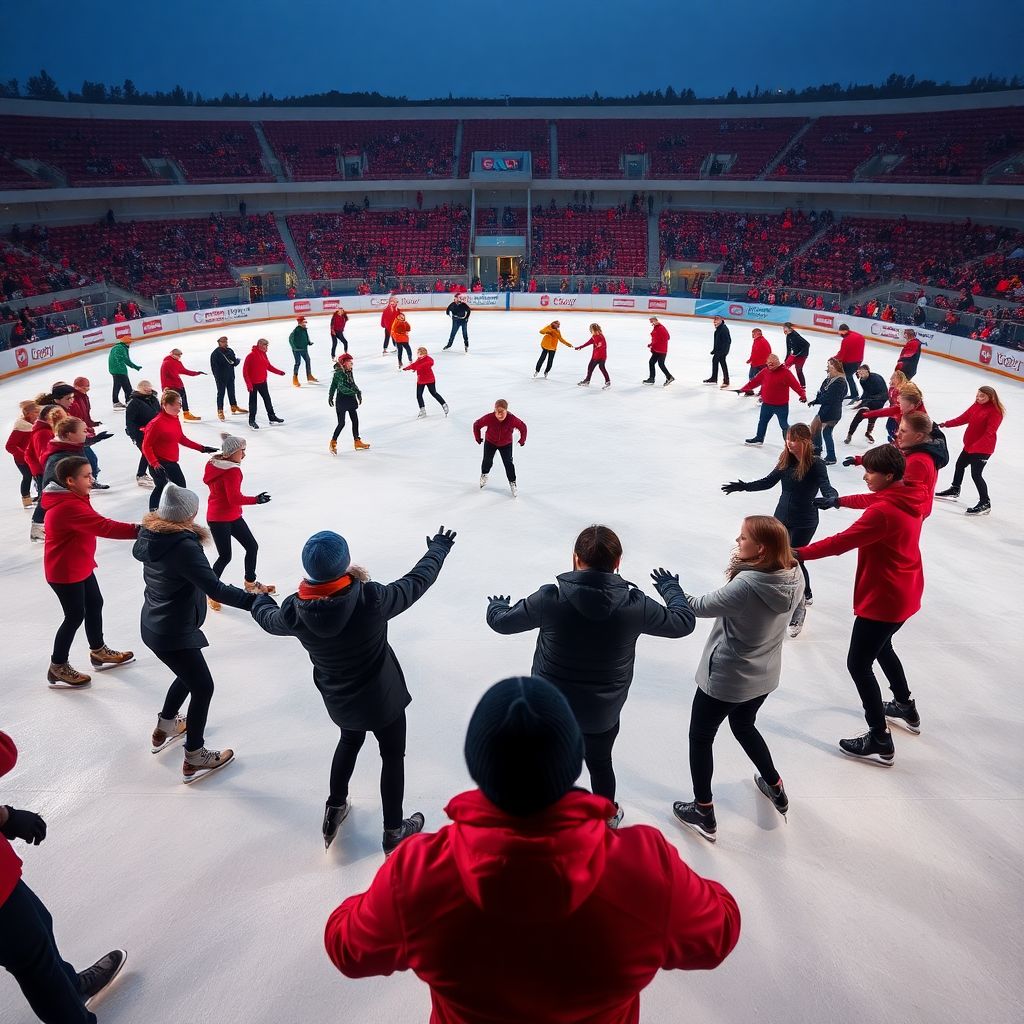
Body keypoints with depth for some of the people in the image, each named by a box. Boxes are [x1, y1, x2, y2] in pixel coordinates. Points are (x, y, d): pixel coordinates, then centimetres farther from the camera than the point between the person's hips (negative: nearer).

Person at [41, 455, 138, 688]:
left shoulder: (71, 499, 4)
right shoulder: (69, 506, -30)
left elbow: (96, 525, 7)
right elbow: (104, 527, -38)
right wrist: (138, 530, -41)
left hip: (80, 566, 10)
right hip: (65, 572, -10)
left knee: (95, 604, 20)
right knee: (75, 615, 1)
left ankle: (98, 652, 38)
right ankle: (57, 668, 17)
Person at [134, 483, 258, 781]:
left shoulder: (151, 534, -3)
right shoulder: (185, 547, -29)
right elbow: (214, 589, -35)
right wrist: (252, 600, -39)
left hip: (153, 626, 9)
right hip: (174, 634, -9)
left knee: (189, 675, 30)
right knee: (203, 687, 6)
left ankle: (164, 728, 49)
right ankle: (194, 759, 16)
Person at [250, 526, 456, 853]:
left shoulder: (296, 612, -22)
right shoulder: (371, 599, -33)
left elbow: (267, 618, 2)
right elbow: (418, 581, -18)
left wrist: (260, 599, 27)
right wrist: (438, 548, 2)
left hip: (338, 701, 4)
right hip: (382, 698, -3)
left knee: (349, 742, 34)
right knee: (393, 756, 21)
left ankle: (334, 811, 49)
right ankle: (394, 833, 36)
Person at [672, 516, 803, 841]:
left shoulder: (746, 586, -33)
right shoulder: (793, 577, -11)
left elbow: (701, 607, -24)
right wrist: (742, 568, -10)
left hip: (726, 679, -7)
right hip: (764, 676, 7)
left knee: (700, 737, 15)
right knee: (744, 726, 33)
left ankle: (704, 814, 28)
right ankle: (775, 788, 49)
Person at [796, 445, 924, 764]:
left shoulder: (883, 512, -28)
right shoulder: (906, 498, 2)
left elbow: (842, 542, -31)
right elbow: (871, 500, 22)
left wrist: (800, 553, -27)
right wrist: (839, 501, 35)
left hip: (883, 600, -10)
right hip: (905, 595, 10)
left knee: (858, 665, 0)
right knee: (881, 647, 31)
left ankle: (880, 742, 6)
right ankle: (906, 708, 47)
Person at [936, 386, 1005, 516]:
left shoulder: (995, 412, -19)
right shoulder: (976, 406, 4)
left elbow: (989, 433, -25)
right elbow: (963, 418, 6)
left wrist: (975, 446, -32)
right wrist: (946, 424, -7)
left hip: (983, 448, -9)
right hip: (970, 445, 9)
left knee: (976, 474, -10)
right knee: (960, 465, 24)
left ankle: (985, 503, 0)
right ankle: (955, 490, 47)